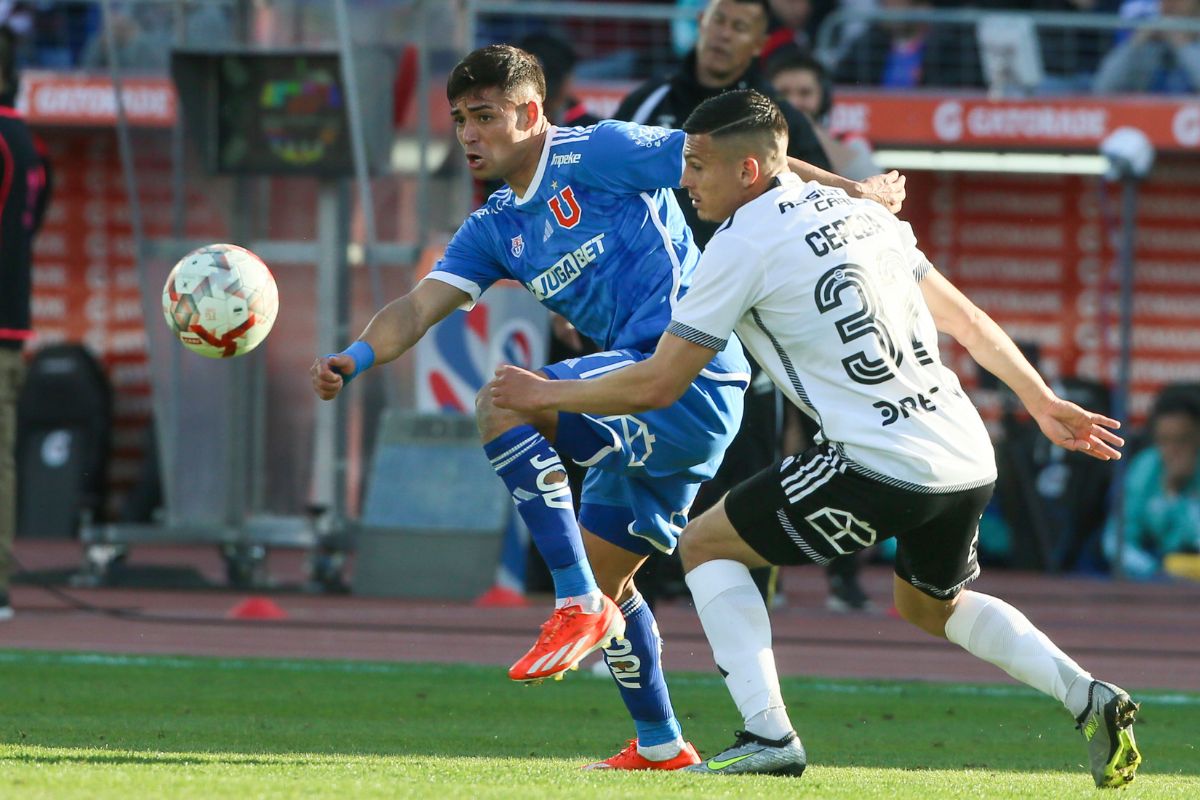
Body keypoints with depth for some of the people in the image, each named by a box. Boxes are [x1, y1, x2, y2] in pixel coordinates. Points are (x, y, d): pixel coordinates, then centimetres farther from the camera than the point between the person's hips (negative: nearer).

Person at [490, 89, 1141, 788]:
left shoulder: (742, 245, -5)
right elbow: (966, 319, 24)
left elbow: (655, 385, -2)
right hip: (970, 461, 8)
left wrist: (546, 394, 12)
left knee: (706, 543, 10)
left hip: (882, 466, -8)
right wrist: (1043, 401, 34)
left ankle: (769, 734, -3)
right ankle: (1088, 698, 15)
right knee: (933, 604, 34)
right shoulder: (857, 211, 17)